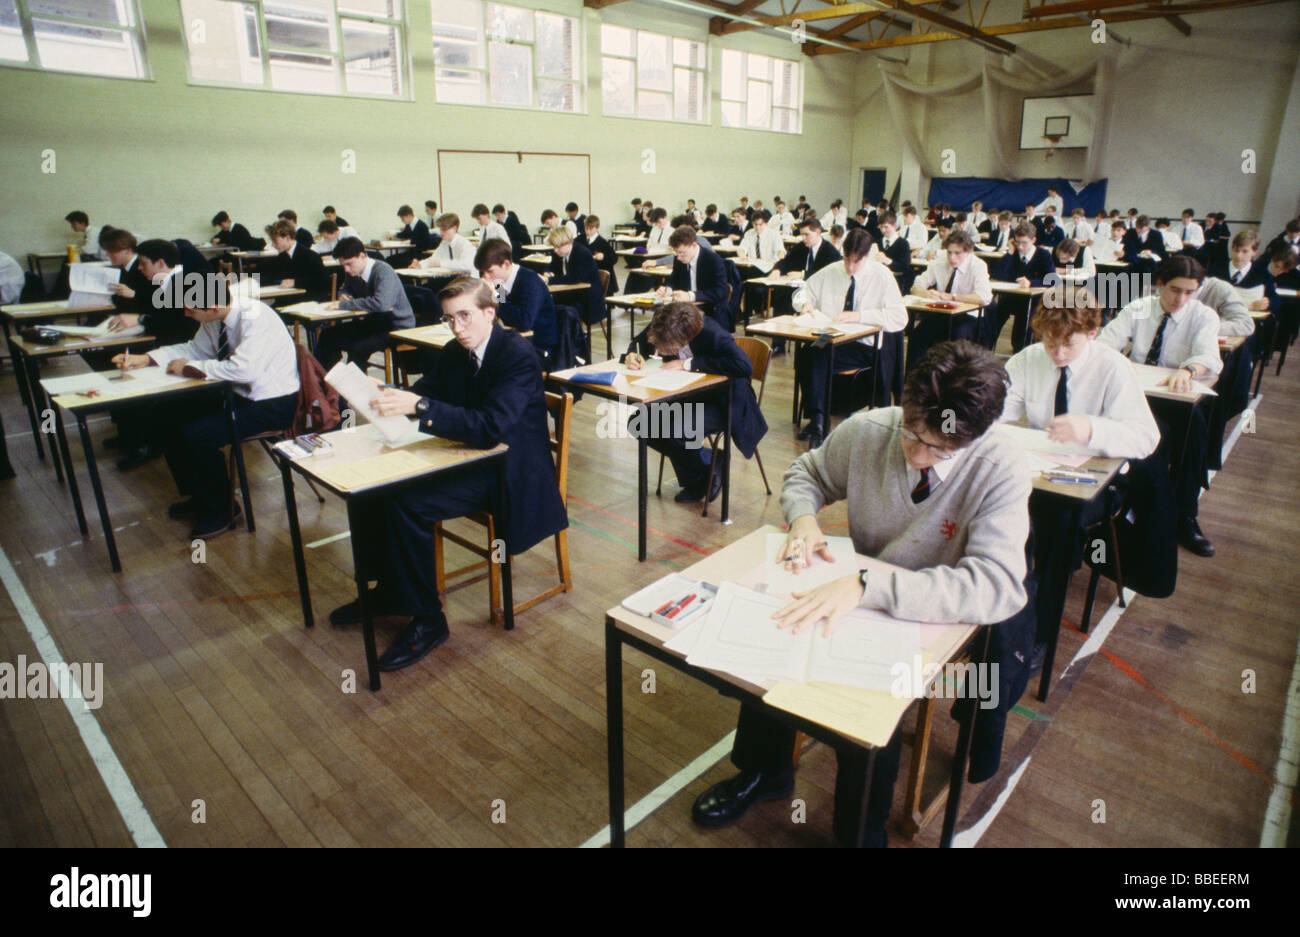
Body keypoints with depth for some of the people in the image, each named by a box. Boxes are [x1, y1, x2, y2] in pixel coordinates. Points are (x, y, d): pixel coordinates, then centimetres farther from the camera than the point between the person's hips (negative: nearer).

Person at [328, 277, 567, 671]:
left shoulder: (518, 354, -20)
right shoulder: (456, 353, 7)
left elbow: (491, 427, -31)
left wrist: (419, 406, -37)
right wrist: (387, 393, -12)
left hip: (508, 471, -9)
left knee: (406, 505, -24)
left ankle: (426, 620, -8)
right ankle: (387, 590, 17)